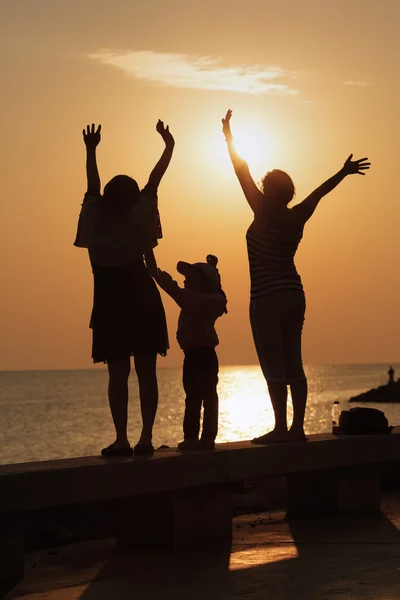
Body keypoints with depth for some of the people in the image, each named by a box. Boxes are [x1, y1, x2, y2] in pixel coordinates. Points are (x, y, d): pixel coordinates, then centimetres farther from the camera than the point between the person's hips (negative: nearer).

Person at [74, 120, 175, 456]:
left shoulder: (94, 220, 1)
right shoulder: (134, 220, -4)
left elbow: (93, 186, 15)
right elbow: (154, 182, 1)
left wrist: (91, 150, 28)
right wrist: (169, 147, 9)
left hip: (110, 306, 1)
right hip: (142, 303, -1)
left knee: (118, 373, 1)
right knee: (146, 372, 2)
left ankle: (122, 440, -8)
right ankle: (146, 438, -3)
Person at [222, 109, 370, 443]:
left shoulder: (265, 216, -10)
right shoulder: (297, 218, 5)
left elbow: (243, 174, -8)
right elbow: (319, 192, 20)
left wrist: (229, 137, -2)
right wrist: (344, 172, 34)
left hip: (267, 298, -7)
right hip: (294, 295, 7)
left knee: (274, 366, -8)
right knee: (293, 364, 6)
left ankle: (281, 428, -10)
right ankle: (297, 428, 6)